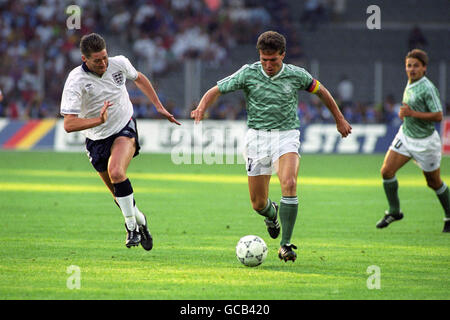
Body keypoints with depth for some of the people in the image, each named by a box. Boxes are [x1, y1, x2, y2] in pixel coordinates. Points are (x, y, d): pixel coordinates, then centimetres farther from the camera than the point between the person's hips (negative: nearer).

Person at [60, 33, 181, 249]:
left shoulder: (119, 63, -12)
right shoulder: (75, 81, -23)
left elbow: (138, 78, 13)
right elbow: (69, 124, -29)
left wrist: (159, 107, 14)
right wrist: (99, 120, -43)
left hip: (125, 129, -1)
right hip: (97, 140, 1)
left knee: (116, 173, -28)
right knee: (118, 195, 8)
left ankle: (132, 227, -18)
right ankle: (140, 220, 37)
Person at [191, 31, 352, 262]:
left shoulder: (296, 75, -3)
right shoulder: (248, 74, -5)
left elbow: (320, 91, 15)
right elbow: (216, 90, -1)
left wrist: (339, 119, 23)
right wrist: (202, 107, -22)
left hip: (286, 135, -1)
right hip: (257, 136, 1)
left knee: (289, 184, -28)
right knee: (258, 204, 1)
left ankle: (285, 245, -21)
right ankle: (271, 213, 42)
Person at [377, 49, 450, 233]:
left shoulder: (427, 88, -20)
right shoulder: (410, 83, 5)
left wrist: (412, 113, -27)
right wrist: (404, 112, 4)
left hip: (425, 142, -7)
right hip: (405, 136, 7)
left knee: (434, 182, 7)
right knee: (386, 171, -7)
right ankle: (394, 211, 8)